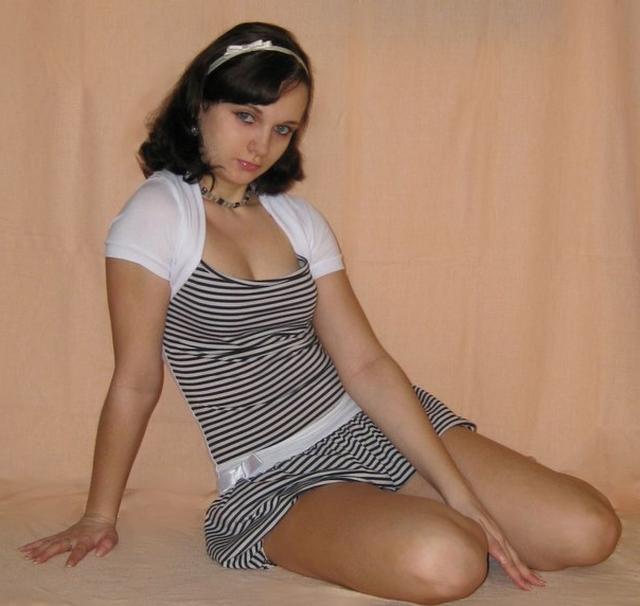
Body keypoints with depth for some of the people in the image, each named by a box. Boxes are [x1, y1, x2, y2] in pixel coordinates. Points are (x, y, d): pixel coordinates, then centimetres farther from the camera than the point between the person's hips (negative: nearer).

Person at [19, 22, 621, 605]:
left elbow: (366, 365, 0)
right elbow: (136, 382, -5)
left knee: (588, 531, -10)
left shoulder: (299, 220, 8)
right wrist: (99, 518, -1)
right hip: (275, 481, -4)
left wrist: (459, 494, -8)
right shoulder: (159, 213, -8)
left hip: (373, 429, 5)